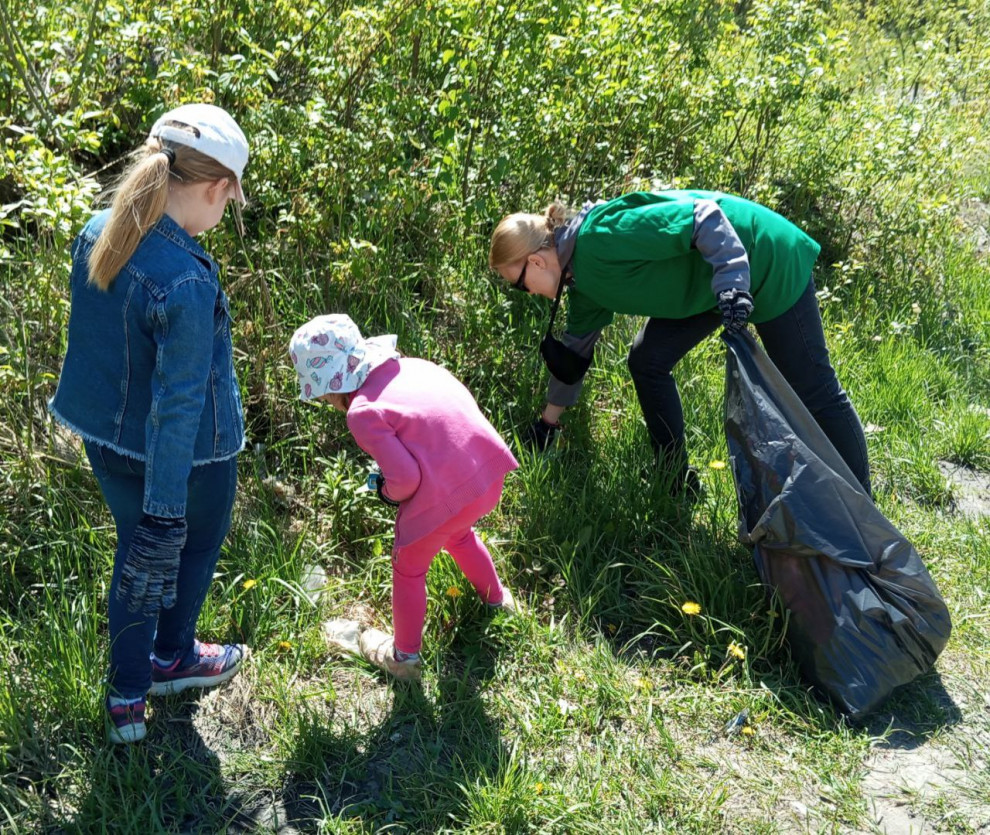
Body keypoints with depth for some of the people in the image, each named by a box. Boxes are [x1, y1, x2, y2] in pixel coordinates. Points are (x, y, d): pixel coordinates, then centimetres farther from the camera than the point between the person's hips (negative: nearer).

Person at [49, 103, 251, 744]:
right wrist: (165, 514, -24)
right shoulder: (187, 283, -33)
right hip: (185, 453, -6)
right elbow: (178, 404, -30)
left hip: (107, 436, 7)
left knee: (136, 553, 25)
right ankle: (171, 659, 47)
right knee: (195, 546, 24)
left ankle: (127, 696, 35)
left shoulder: (98, 235, -8)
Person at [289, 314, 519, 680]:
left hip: (444, 496, -7)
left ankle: (404, 656, 38)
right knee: (458, 534, 38)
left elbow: (405, 478, -17)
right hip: (491, 474, 7)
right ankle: (496, 598, 59)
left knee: (408, 569, 20)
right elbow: (463, 400, 13)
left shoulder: (362, 413, -12)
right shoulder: (411, 365, 7)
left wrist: (387, 492, 6)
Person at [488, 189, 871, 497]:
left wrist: (731, 283, -36)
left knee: (812, 391, 0)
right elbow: (575, 349, 16)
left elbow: (702, 216, -28)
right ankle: (678, 485, 15)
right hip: (712, 278, 9)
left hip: (765, 260, -9)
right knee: (648, 360, 4)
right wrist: (548, 420, 24)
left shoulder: (600, 238, -27)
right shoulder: (583, 281, 3)